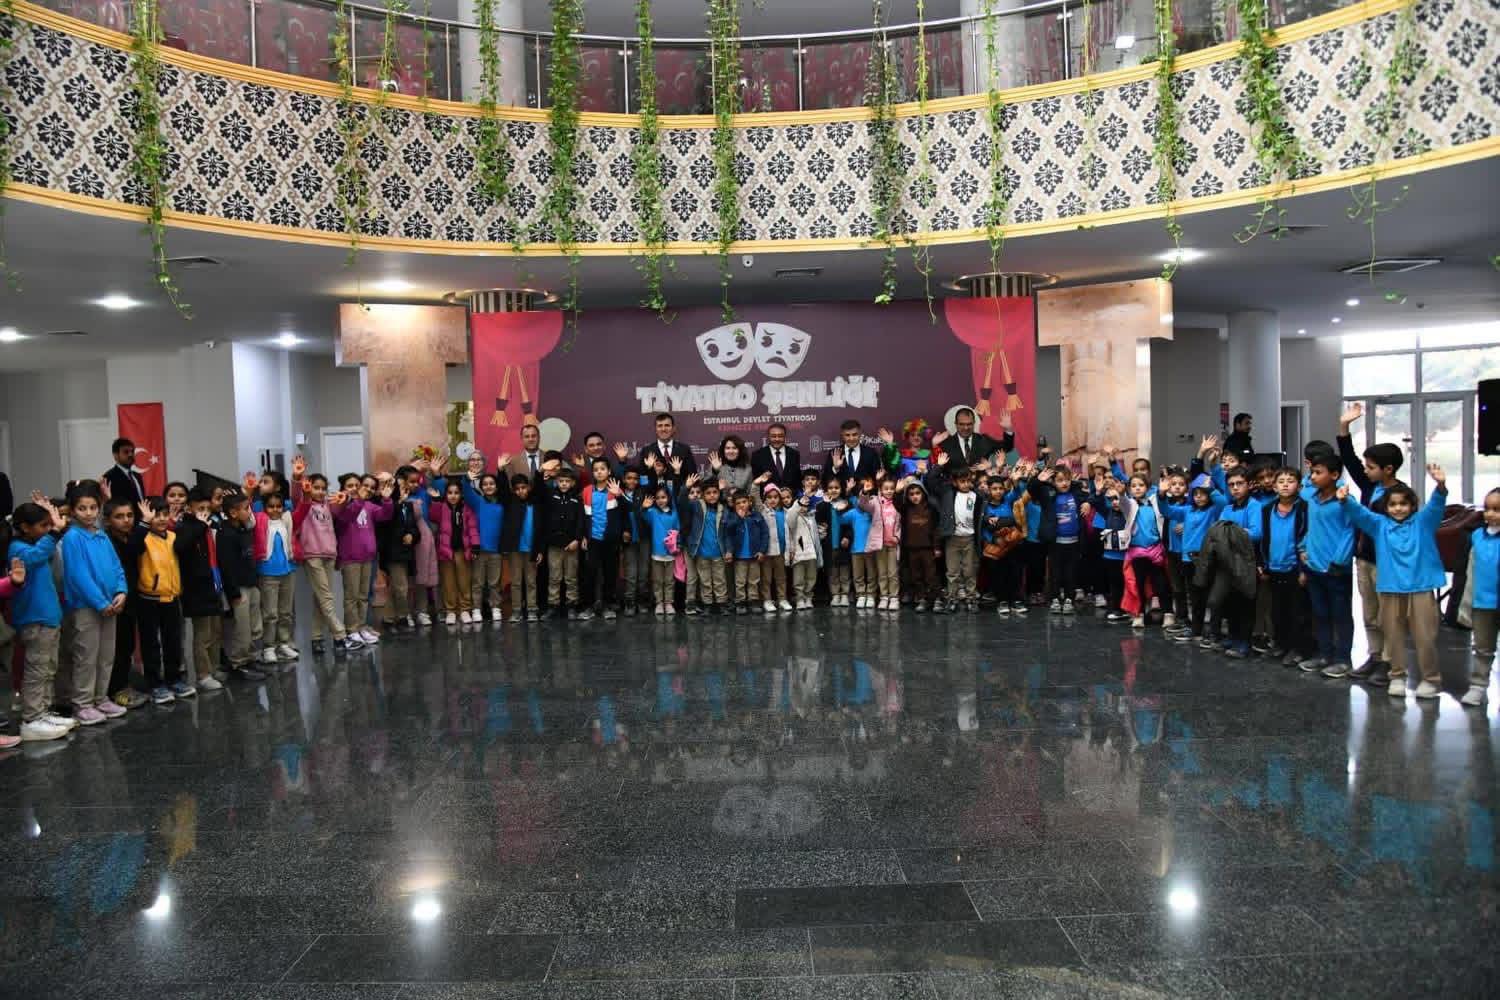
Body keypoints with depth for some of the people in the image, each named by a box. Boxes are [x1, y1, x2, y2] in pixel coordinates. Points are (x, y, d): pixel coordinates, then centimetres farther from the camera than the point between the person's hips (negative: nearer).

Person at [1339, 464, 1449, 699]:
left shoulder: (1422, 522, 4)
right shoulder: (1379, 524, 7)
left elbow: (1435, 505, -13)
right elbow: (1360, 512, -7)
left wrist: (1440, 485, -34)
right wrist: (1346, 500, -29)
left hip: (1420, 588, -2)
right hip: (1391, 589, 2)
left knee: (1425, 637, 2)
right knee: (1394, 636, 10)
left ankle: (1431, 679, 17)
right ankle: (1397, 676, 24)